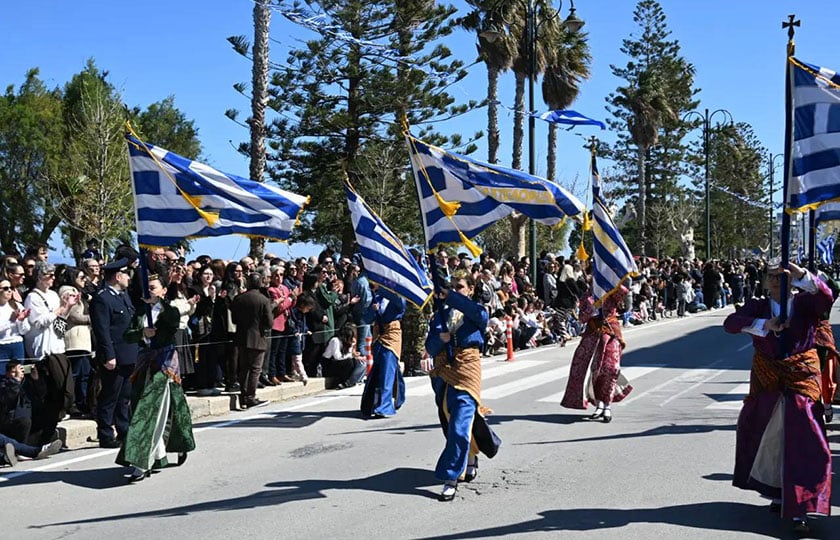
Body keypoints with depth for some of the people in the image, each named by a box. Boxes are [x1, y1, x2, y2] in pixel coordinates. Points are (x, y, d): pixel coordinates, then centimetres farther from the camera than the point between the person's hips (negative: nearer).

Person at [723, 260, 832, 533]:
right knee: (770, 440, 13)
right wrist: (764, 324, -25)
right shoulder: (758, 306, 3)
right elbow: (730, 323, -12)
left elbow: (826, 297, -21)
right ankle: (779, 494, 32)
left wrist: (801, 274, -34)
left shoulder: (805, 303, 0)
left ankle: (799, 509, -5)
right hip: (767, 382, 2)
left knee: (804, 443, -8)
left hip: (801, 380, -2)